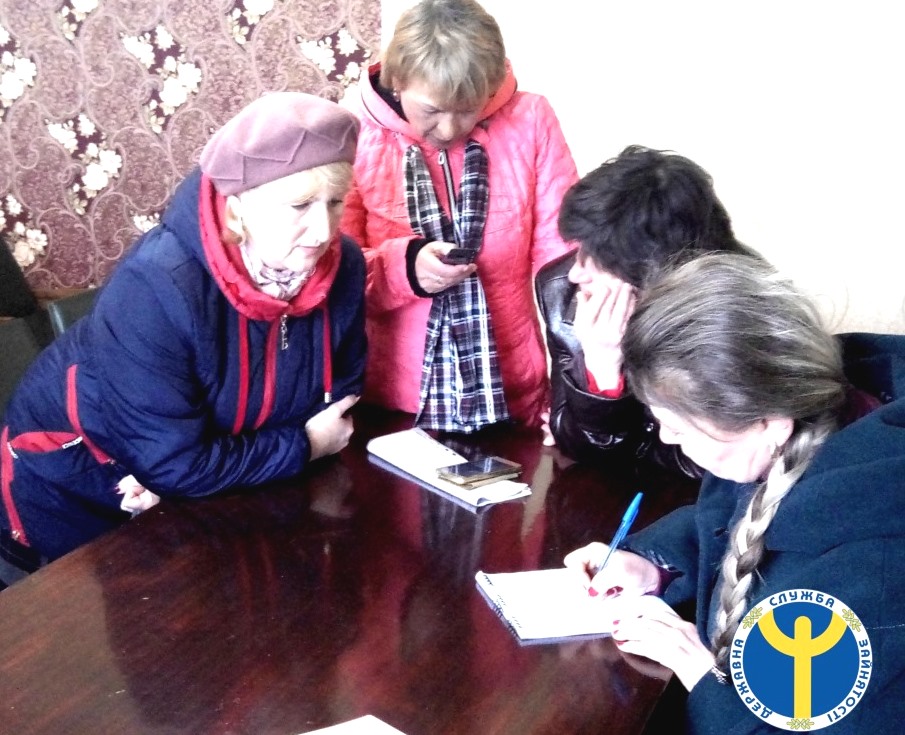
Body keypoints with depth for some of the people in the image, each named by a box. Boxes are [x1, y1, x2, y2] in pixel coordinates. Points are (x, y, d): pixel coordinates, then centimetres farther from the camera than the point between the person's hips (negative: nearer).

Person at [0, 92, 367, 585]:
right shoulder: (157, 289, -37)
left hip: (203, 479, 5)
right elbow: (171, 460, -34)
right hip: (74, 485, -4)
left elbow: (340, 395, -10)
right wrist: (303, 447, -23)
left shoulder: (343, 268, -20)